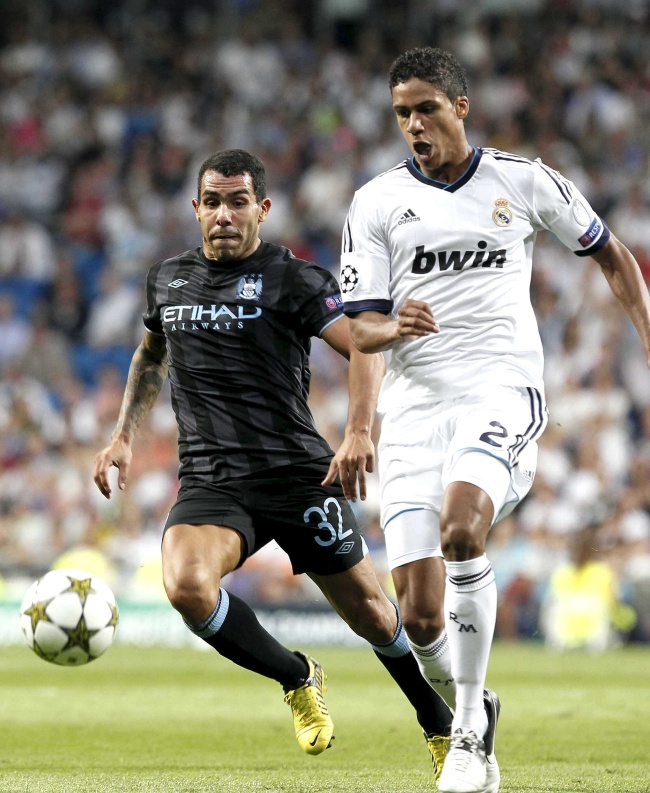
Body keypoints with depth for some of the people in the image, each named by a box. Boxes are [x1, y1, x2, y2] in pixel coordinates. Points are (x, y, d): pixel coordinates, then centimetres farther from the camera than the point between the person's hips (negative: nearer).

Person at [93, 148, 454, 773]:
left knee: (369, 613, 4)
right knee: (186, 584, -28)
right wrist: (124, 434, 20)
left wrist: (358, 431, -26)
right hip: (211, 482, 3)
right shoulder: (167, 278, 12)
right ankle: (298, 681, -3)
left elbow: (364, 347, -10)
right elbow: (152, 355, 31)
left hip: (299, 476, -3)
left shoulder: (292, 279, -4)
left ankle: (442, 728, 31)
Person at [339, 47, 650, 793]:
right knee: (420, 615, -9)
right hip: (414, 404, 2)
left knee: (460, 522, -33)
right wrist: (394, 327, -19)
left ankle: (469, 729, -19)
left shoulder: (524, 182, 7)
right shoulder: (377, 201, 7)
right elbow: (360, 327, 4)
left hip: (502, 393, -2)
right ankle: (472, 712, 24)